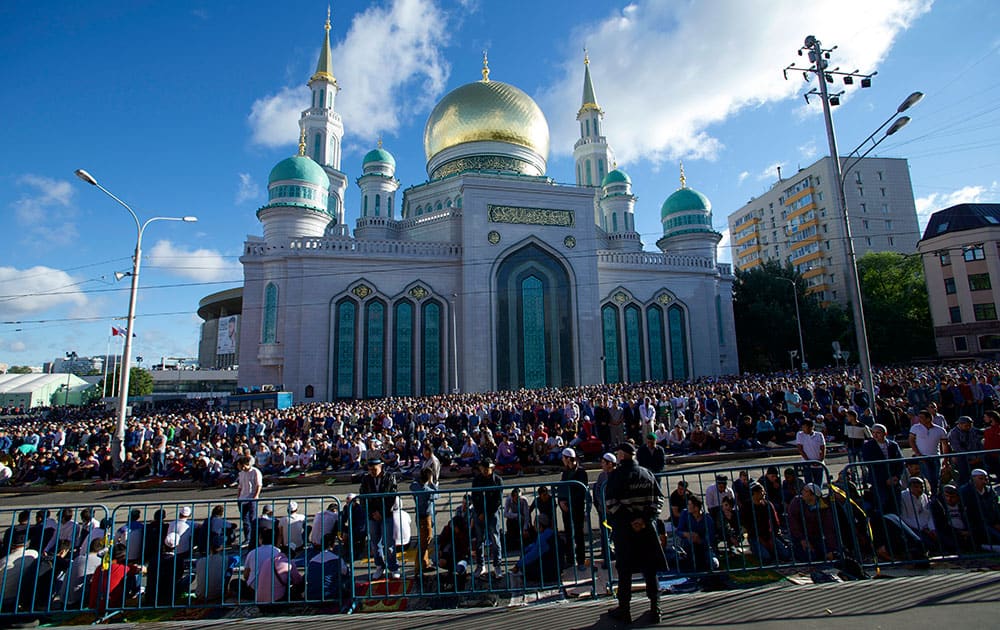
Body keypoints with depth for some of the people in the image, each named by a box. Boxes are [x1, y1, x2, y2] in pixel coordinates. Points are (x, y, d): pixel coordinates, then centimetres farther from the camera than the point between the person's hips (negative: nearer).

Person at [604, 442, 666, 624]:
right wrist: (646, 518, -5)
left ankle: (624, 610, 14)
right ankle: (655, 608, 18)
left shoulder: (616, 475, -9)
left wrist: (629, 521, -11)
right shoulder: (647, 474, 6)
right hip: (646, 527, 4)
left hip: (623, 527, -4)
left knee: (624, 570, 6)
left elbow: (610, 502, -16)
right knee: (650, 569, 13)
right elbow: (658, 498, 3)